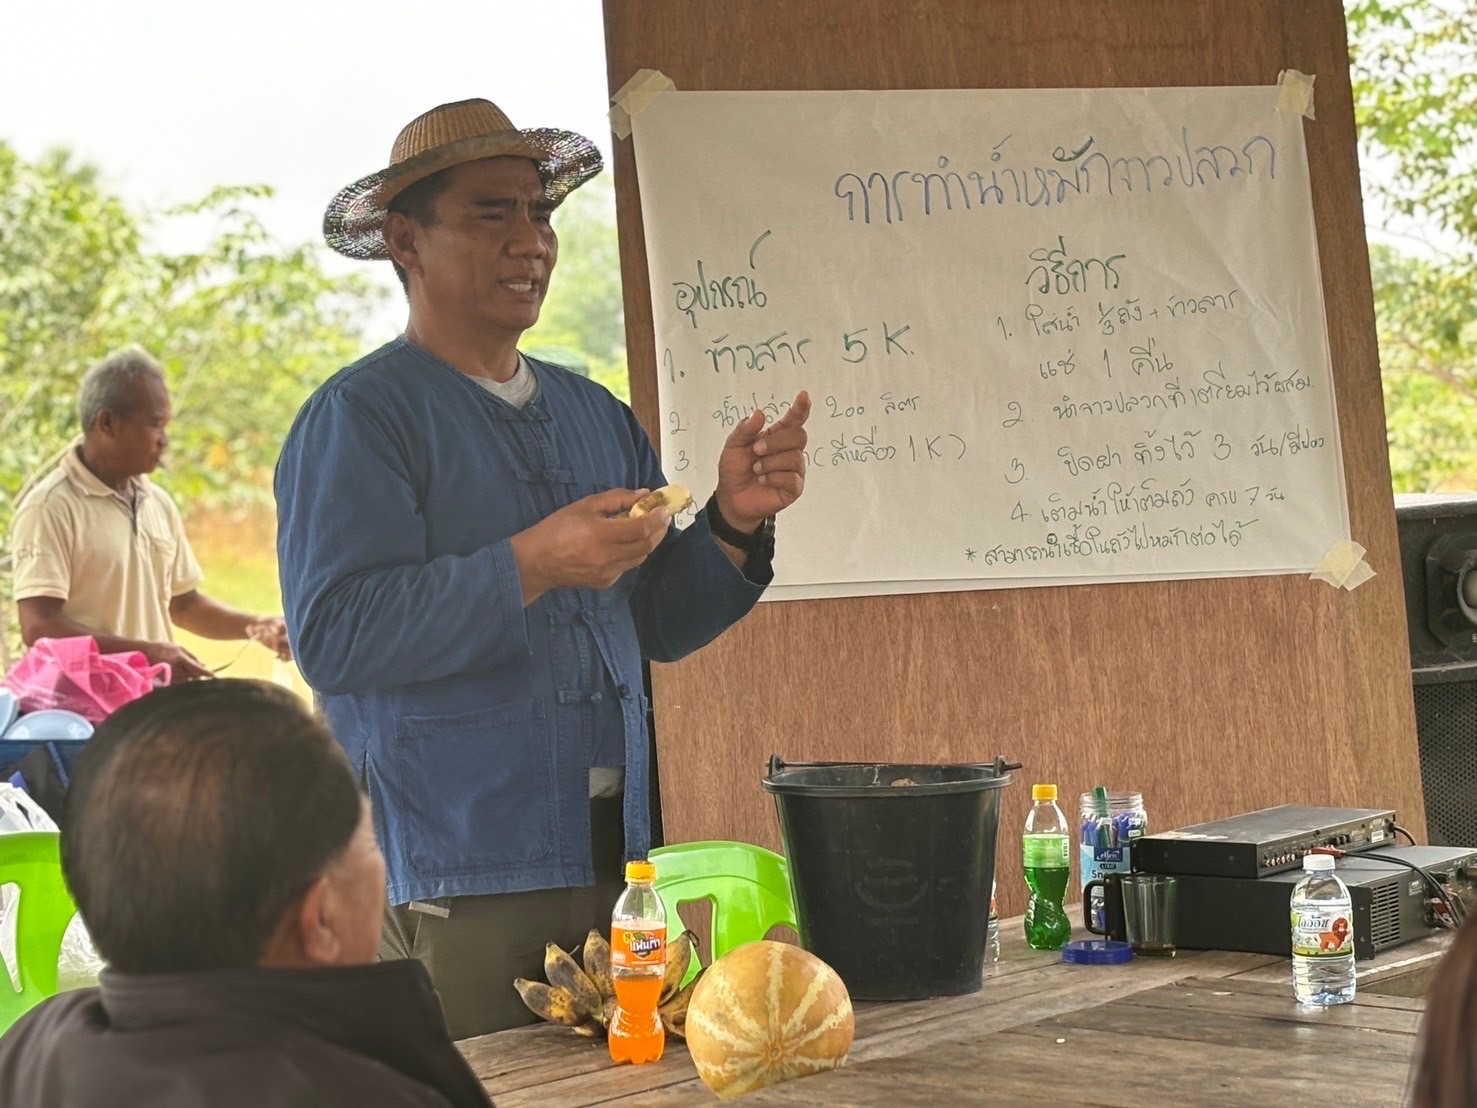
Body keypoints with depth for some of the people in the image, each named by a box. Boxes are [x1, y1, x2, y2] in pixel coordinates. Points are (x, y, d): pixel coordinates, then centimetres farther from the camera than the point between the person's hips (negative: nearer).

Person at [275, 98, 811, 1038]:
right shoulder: (360, 418, -6)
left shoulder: (594, 414, 16)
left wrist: (732, 524, -1)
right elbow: (332, 636, -18)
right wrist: (529, 566, -23)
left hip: (617, 860, 6)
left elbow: (659, 624, 17)